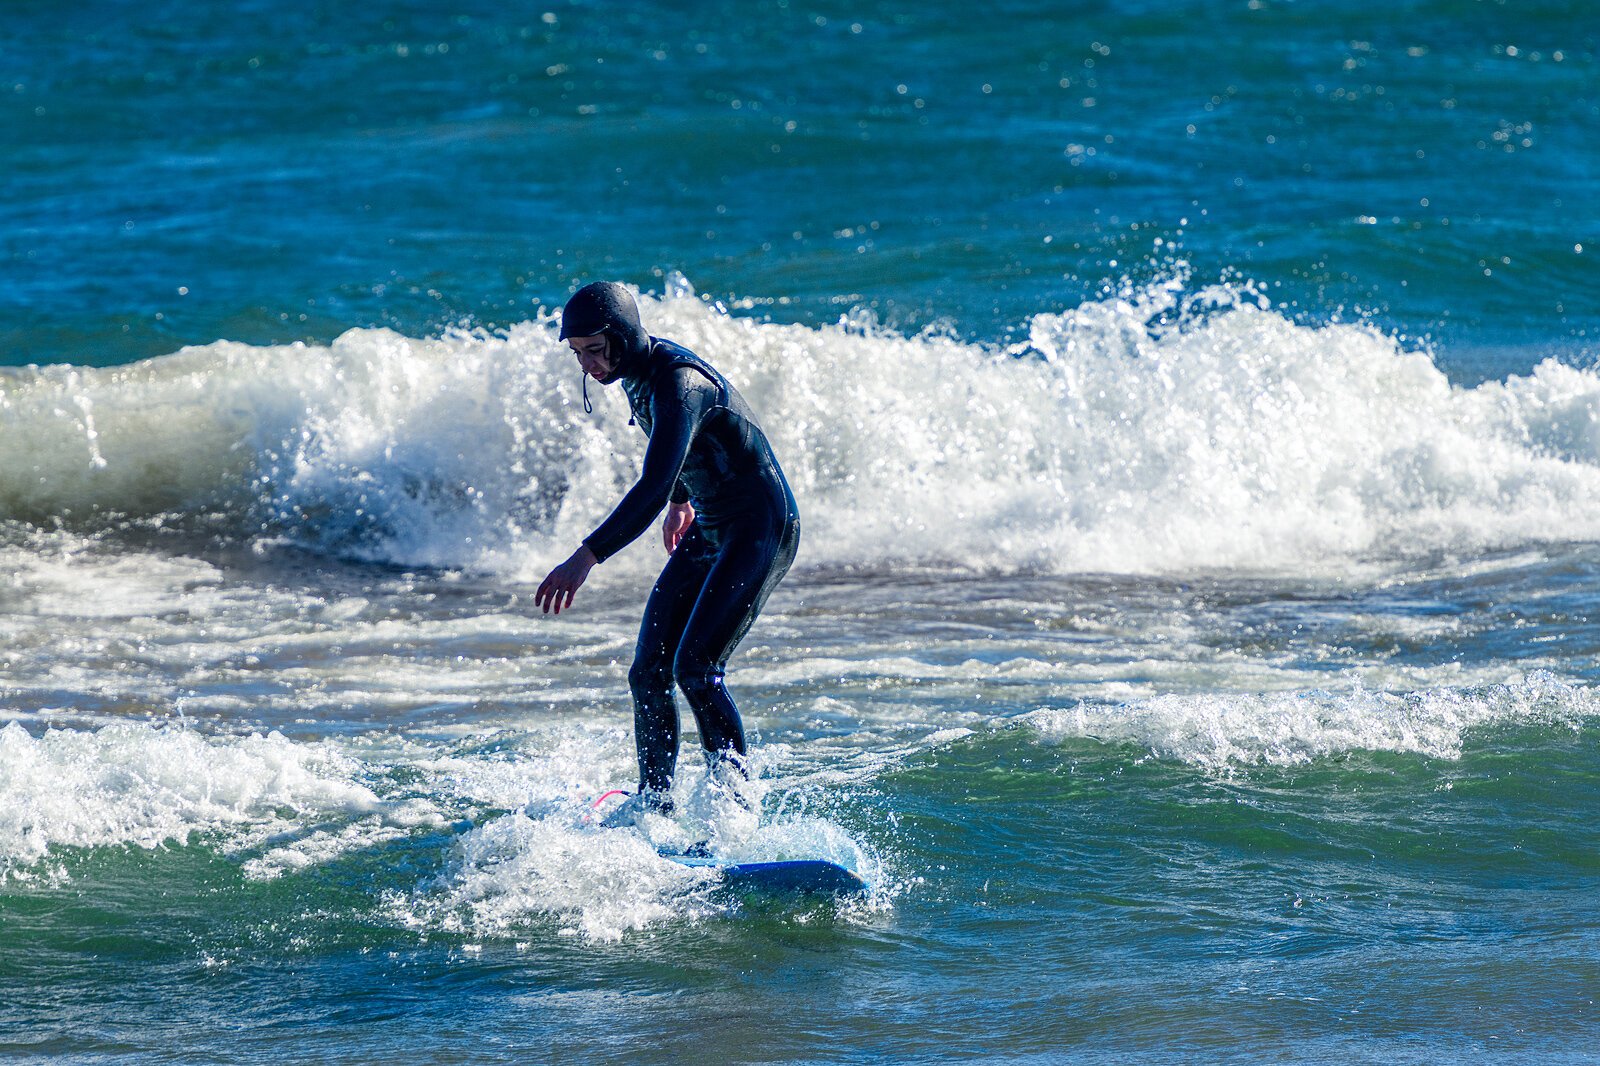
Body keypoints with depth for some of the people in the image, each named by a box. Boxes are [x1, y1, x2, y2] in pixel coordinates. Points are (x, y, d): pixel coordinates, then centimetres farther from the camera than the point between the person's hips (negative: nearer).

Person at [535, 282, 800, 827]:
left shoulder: (679, 384, -27)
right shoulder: (637, 372, 2)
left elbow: (652, 489, -38)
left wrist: (587, 557, -45)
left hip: (762, 531, -9)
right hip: (709, 532, 9)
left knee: (695, 666, -21)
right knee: (649, 672, 3)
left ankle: (736, 791, -13)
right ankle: (654, 800, 13)